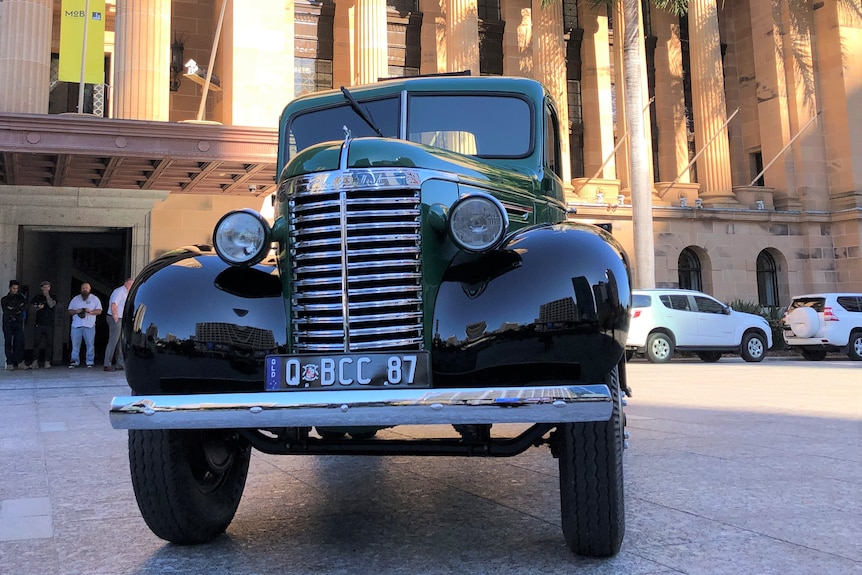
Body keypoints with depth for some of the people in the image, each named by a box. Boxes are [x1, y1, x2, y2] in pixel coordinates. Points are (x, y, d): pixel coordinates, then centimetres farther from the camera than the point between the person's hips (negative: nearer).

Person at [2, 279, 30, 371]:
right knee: (8, 344, -3)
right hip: (8, 323, -1)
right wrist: (18, 309, -6)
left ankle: (20, 363, -6)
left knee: (20, 343, -5)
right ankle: (9, 364, -2)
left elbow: (24, 308, -2)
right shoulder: (4, 299, 9)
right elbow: (6, 311, -5)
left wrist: (13, 309, -8)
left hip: (18, 323, 1)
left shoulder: (21, 298, 15)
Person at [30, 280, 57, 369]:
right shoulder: (37, 297, 12)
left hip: (49, 323, -1)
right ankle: (36, 361, 2)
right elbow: (33, 307, 7)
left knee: (49, 343, -2)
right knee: (37, 342, -3)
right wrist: (38, 307, -13)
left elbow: (51, 305, -7)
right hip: (39, 323, 1)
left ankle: (47, 361, 1)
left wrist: (47, 295, -10)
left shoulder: (52, 297, 9)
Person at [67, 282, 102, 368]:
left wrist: (91, 311, -14)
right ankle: (74, 361, 5)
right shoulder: (75, 299, 16)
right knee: (75, 345, 0)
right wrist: (76, 311, -7)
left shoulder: (95, 299, 11)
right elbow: (69, 311, 14)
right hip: (76, 325, 2)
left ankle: (90, 362, 0)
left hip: (89, 325, -2)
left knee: (90, 344, -4)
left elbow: (99, 311, 4)